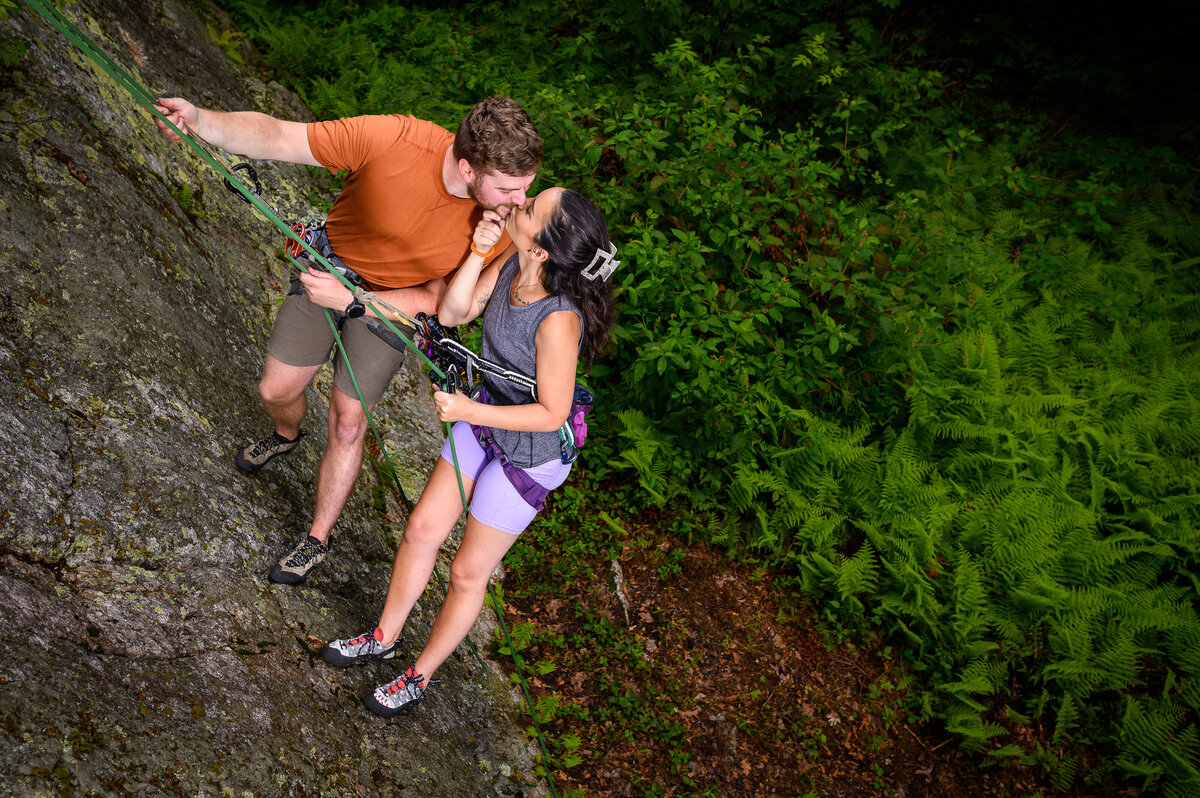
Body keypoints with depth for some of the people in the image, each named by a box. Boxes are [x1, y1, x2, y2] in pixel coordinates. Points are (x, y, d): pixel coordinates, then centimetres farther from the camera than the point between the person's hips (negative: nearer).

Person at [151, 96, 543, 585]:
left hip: (397, 299, -1)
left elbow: (435, 299, -23)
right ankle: (286, 435, 52)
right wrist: (201, 121, -45)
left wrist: (350, 302, -35)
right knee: (275, 390, 12)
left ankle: (317, 540, 25)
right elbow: (277, 137, -28)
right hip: (332, 263, 1)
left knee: (347, 423, 1)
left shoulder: (506, 220, -31)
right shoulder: (393, 139, -37)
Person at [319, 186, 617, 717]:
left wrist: (470, 411, -31)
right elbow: (452, 313, -6)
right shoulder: (513, 261, -14)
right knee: (422, 529, 18)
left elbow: (552, 413, -27)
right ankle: (383, 638, 43)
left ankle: (420, 677, 37)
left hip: (530, 453, -7)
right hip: (484, 420, 7)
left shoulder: (559, 319, -36)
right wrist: (478, 251, -20)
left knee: (467, 573, 12)